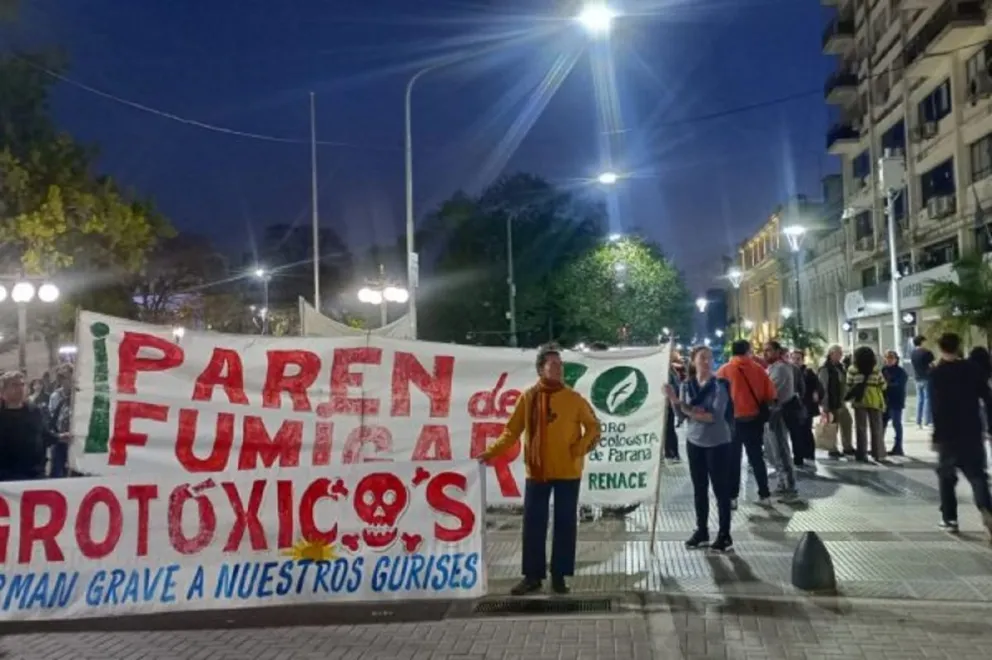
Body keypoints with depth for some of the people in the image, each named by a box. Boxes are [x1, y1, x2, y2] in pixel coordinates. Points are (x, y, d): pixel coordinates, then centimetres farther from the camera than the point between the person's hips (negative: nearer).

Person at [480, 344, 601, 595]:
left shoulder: (573, 398, -2)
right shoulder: (528, 397, -1)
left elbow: (593, 426, 4)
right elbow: (512, 431, 2)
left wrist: (580, 449, -9)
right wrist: (492, 452, -5)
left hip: (568, 472, 0)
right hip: (537, 471, 0)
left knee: (565, 524, 5)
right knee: (533, 524, 4)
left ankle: (559, 575, 16)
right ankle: (532, 576, 14)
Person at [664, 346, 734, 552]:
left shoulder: (720, 385, -11)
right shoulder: (687, 385, 3)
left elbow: (716, 415, -19)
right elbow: (681, 414, 0)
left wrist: (694, 413, -17)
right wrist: (674, 400, -16)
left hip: (718, 443, -5)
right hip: (694, 442, 5)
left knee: (721, 489, 0)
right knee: (699, 488, 12)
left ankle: (724, 535, 8)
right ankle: (701, 531, 23)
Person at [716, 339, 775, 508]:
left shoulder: (724, 370, -7)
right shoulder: (757, 368, -2)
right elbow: (770, 394, 1)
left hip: (733, 420, -2)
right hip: (755, 419, 2)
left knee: (733, 460, 7)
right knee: (757, 457, 14)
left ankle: (732, 497, 6)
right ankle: (764, 494, 16)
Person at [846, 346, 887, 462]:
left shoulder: (852, 369, -4)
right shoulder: (875, 368, 1)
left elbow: (848, 386, -4)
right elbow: (883, 385, 3)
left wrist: (849, 397, 13)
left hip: (859, 400, -1)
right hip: (874, 399, 1)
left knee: (861, 428, 4)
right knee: (876, 428, 9)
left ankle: (862, 454, 3)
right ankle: (879, 454, 11)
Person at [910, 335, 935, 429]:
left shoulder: (912, 353, 6)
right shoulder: (926, 352, -13)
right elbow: (931, 365, -12)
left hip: (917, 378, 6)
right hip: (926, 378, -6)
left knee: (919, 399, 12)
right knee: (927, 399, -1)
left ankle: (918, 422, 11)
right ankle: (926, 422, -3)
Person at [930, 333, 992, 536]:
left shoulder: (935, 373, -7)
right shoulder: (973, 369, 2)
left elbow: (935, 406, -12)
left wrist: (936, 434, -9)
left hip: (948, 434, -2)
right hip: (972, 432, 2)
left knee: (946, 476, 13)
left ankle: (949, 518, 13)